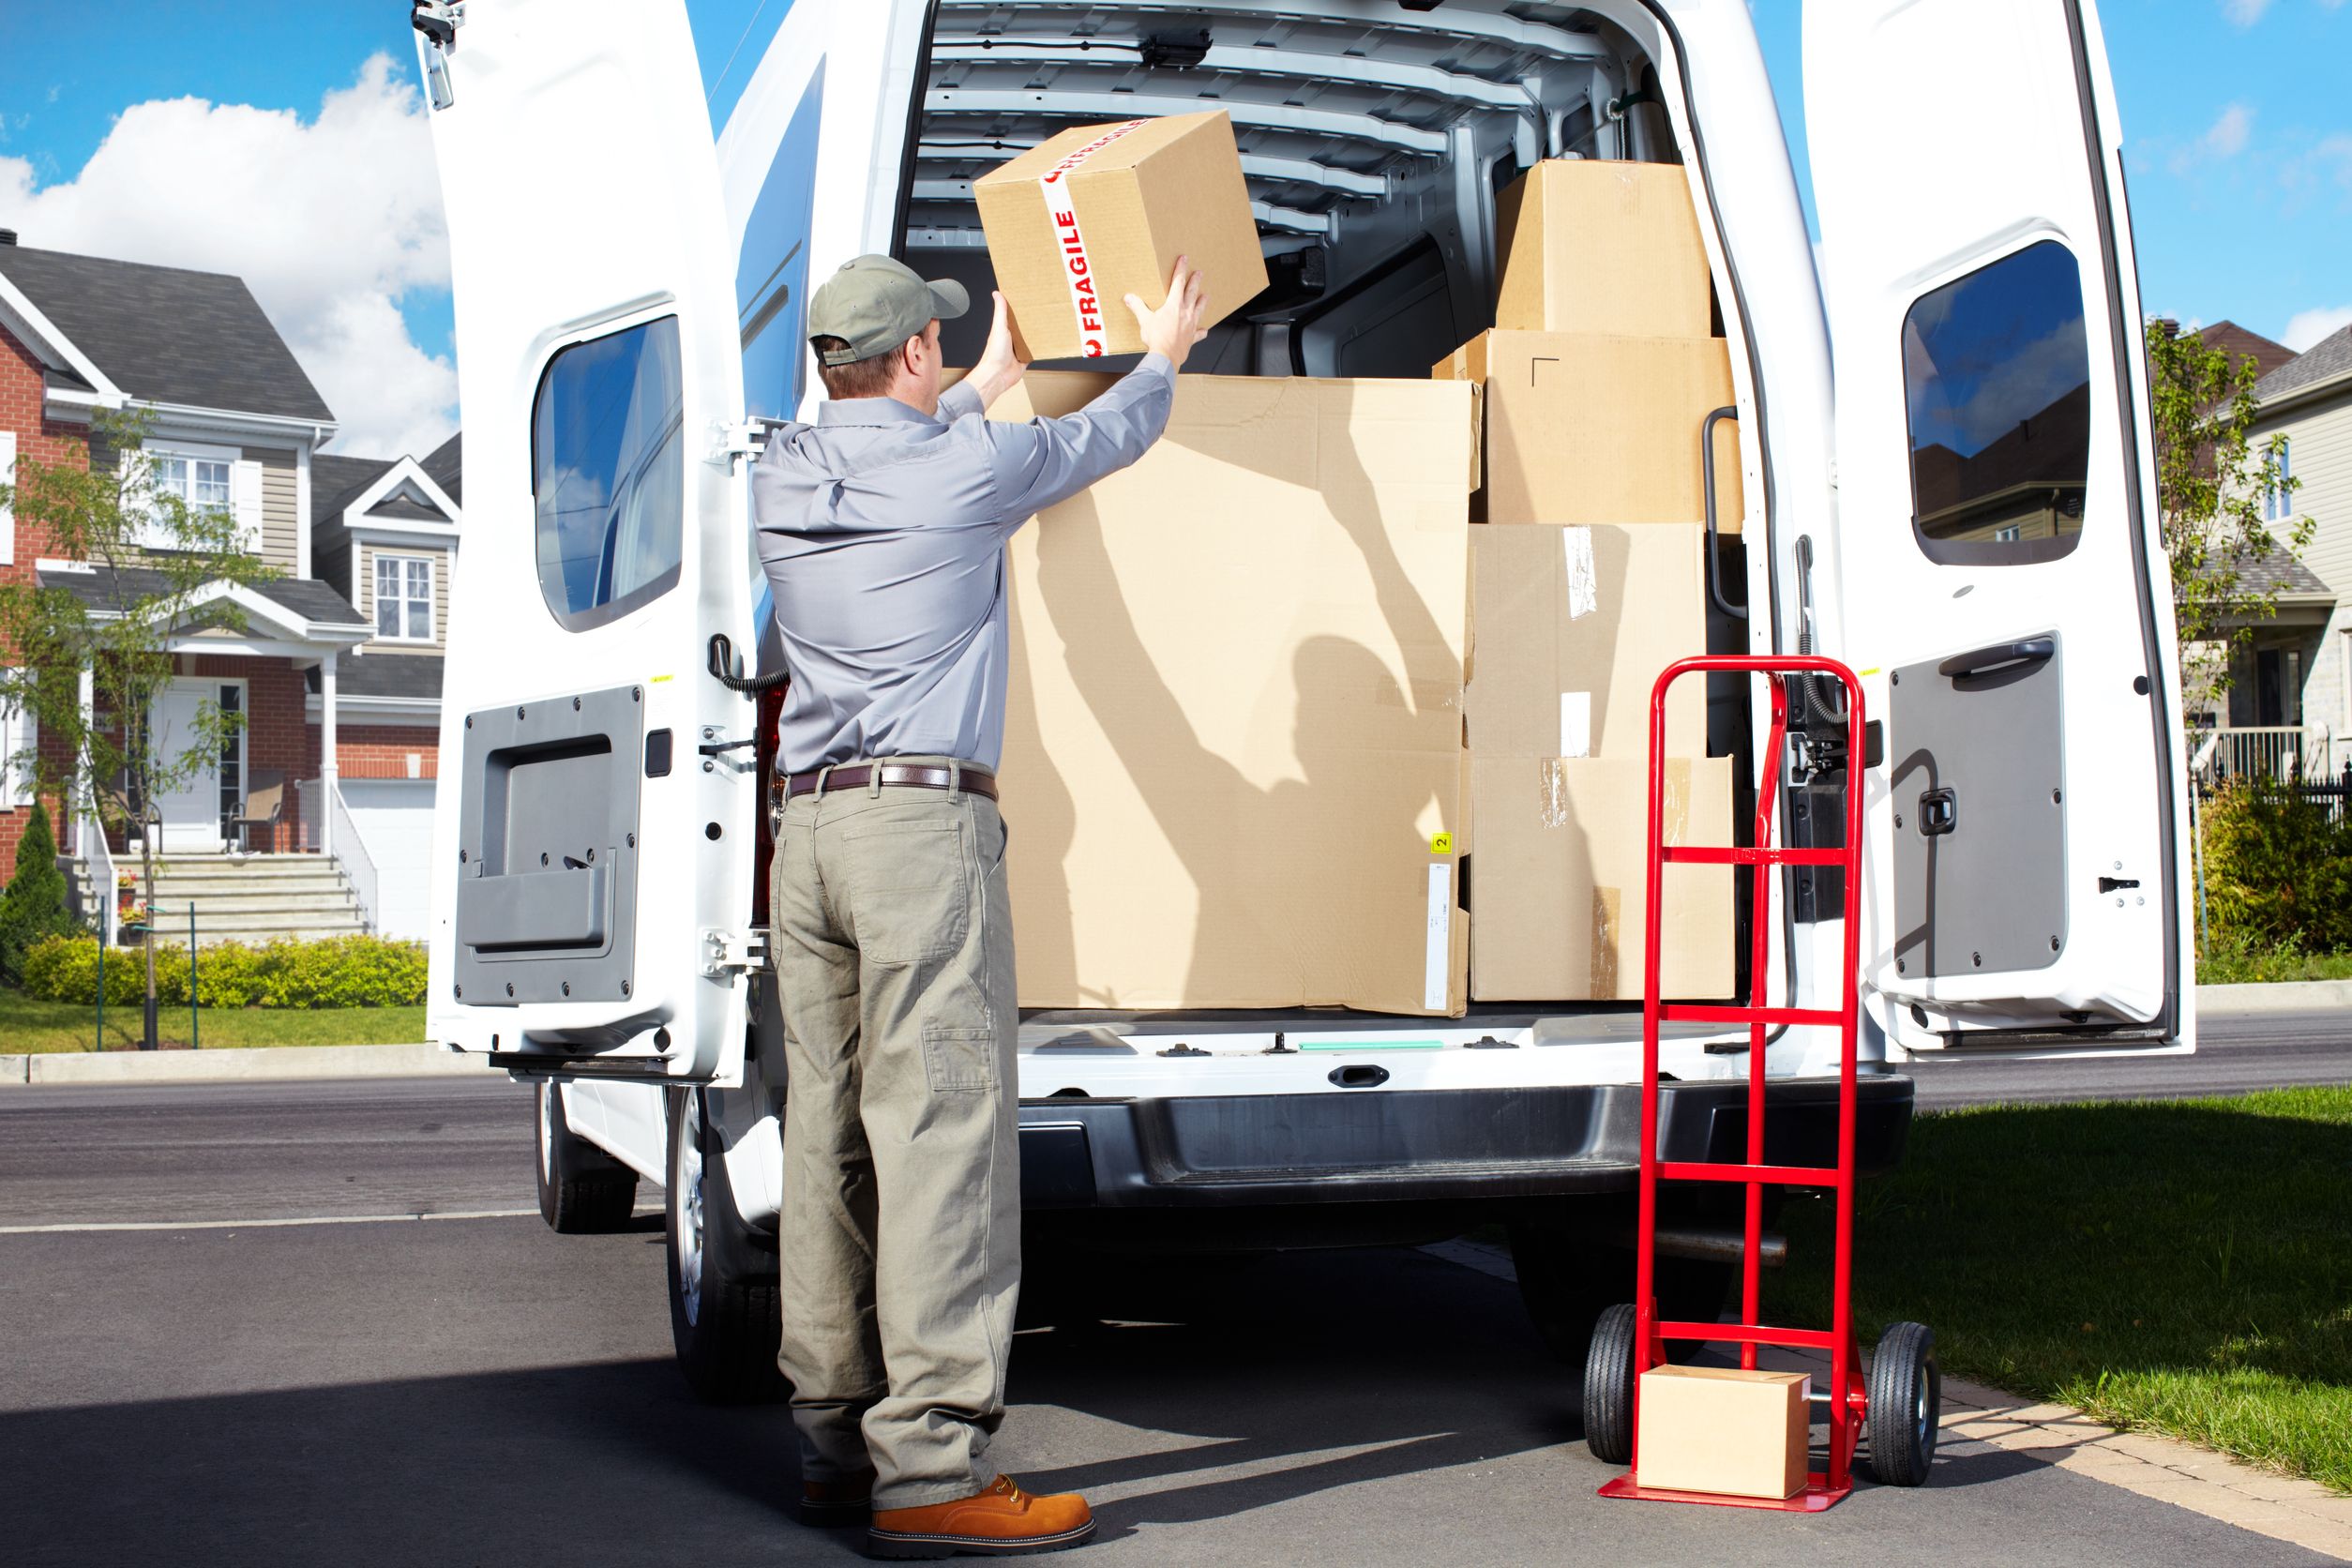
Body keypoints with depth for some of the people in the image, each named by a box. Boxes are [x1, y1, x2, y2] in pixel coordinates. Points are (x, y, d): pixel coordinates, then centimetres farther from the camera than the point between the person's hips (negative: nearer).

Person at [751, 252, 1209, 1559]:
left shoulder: (785, 479, 14)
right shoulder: (969, 466, -3)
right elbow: (1106, 440, 17)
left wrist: (994, 381, 53)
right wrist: (1167, 352, 37)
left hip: (806, 827, 7)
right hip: (924, 821, -7)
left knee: (831, 1138, 8)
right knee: (943, 1130, -10)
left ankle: (839, 1448, 12)